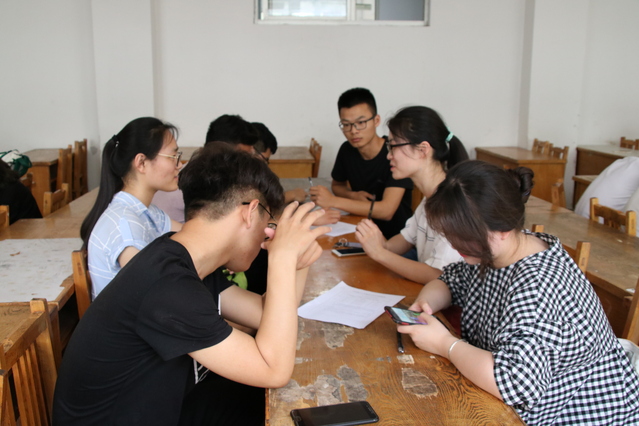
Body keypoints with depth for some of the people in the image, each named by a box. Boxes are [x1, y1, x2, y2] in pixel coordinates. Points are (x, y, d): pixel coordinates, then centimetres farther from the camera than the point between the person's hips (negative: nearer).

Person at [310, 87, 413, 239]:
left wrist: (333, 201, -27)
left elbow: (386, 211, -26)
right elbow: (337, 185, 19)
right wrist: (353, 195, -5)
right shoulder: (346, 150, 0)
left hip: (396, 238, -5)